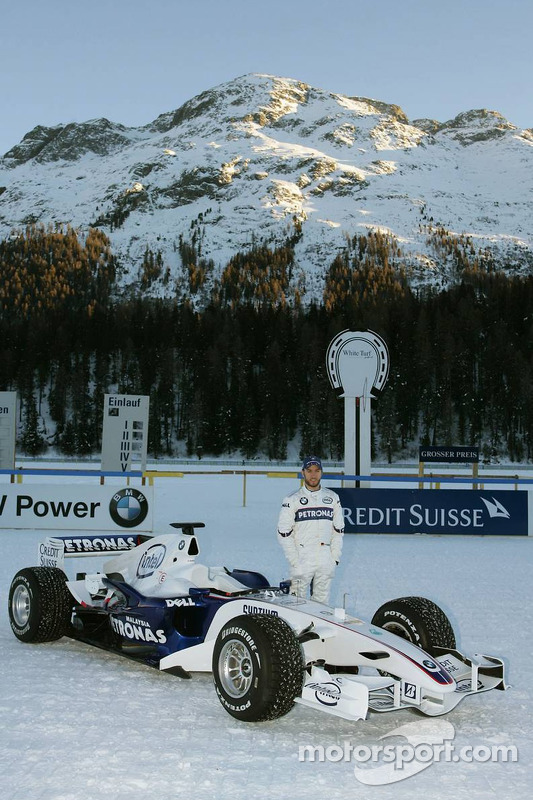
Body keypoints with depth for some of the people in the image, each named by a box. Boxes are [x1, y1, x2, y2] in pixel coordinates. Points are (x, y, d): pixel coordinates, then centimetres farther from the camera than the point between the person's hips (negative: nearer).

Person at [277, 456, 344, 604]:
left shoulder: (333, 498, 9)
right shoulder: (292, 500, -1)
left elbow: (339, 530, 12)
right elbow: (284, 533, -2)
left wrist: (335, 557, 3)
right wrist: (295, 561, -8)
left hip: (326, 563, 3)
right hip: (302, 562, -3)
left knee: (322, 603, 8)